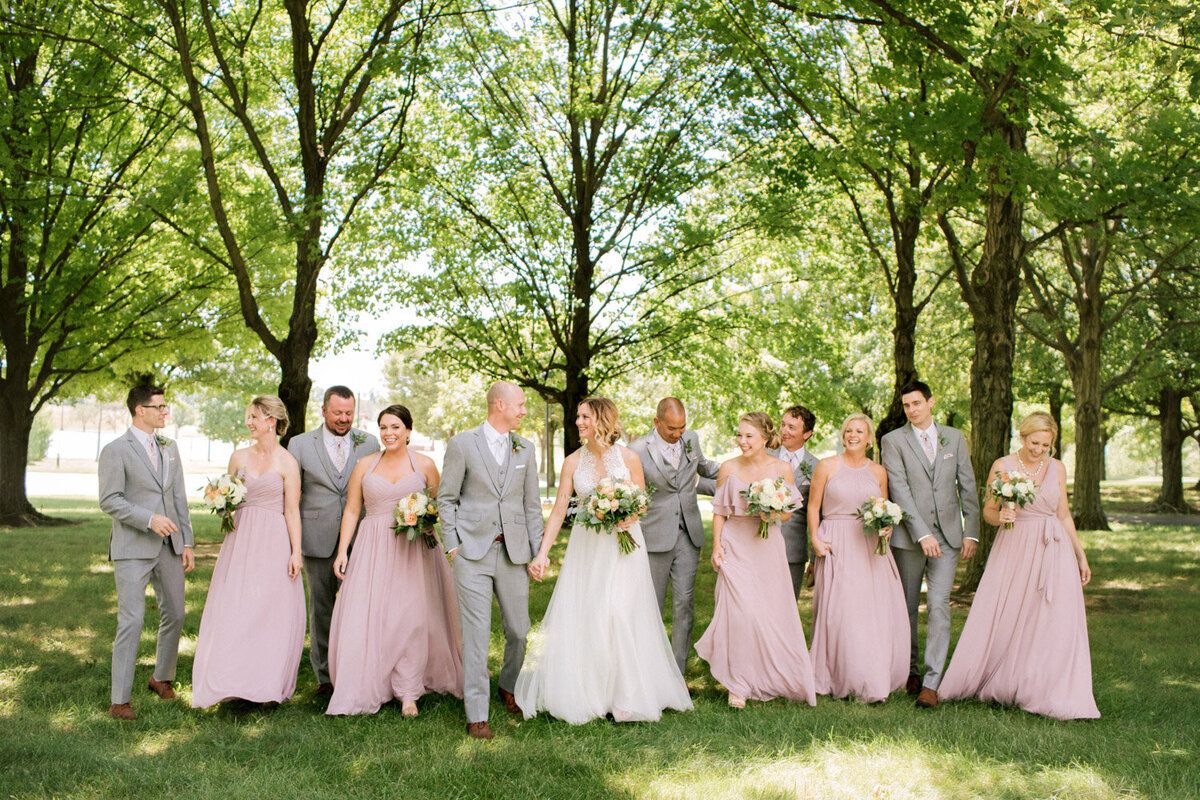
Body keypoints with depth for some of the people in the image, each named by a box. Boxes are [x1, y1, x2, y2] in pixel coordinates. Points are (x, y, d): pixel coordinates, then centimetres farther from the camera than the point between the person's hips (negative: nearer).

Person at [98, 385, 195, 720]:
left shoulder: (170, 448, 12)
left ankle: (162, 677, 33)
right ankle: (119, 700, -1)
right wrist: (149, 519, -22)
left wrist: (187, 542, 9)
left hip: (169, 546, 6)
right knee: (131, 621, -8)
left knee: (174, 615, 12)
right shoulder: (115, 450, -6)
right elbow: (109, 501, -12)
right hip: (132, 548, -6)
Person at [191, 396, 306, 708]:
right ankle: (232, 681, 12)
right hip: (241, 538, 4)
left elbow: (292, 510, -5)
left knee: (270, 611, 2)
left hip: (273, 541, -4)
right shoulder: (239, 457, 8)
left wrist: (296, 552, -8)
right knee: (233, 609, 3)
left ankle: (267, 684, 14)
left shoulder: (287, 462, -4)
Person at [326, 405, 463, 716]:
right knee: (365, 617, -3)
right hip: (372, 549, 1)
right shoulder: (366, 465, 8)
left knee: (410, 617, -4)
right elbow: (351, 510, 8)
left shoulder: (424, 465, 5)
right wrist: (342, 552, 1)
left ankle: (408, 692, 6)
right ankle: (364, 687, 11)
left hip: (413, 550, -1)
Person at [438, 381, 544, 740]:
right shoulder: (462, 443, -2)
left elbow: (531, 504, 12)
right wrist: (452, 544, -4)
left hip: (513, 551, 4)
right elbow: (446, 498, 2)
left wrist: (537, 552, 8)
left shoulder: (525, 449, 9)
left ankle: (508, 685, 37)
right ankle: (476, 715, 3)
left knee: (519, 630, 9)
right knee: (476, 633, -4)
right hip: (472, 552, -4)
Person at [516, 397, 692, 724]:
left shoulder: (629, 458, -4)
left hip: (623, 547, -2)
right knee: (581, 620, 2)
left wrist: (626, 518, -17)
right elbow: (558, 511, 1)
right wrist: (542, 553, -6)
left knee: (622, 616, -6)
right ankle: (585, 694, 16)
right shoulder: (573, 462, 1)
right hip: (586, 548, 2)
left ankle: (626, 697, 7)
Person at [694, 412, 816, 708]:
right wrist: (716, 546, -4)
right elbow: (719, 511, 5)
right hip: (735, 547, -1)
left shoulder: (782, 469, 0)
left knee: (773, 613, 5)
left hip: (768, 547, 1)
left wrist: (774, 514, -15)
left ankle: (772, 679, 26)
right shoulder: (729, 468, 0)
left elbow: (788, 513, 7)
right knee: (740, 612, -10)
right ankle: (738, 685, 1)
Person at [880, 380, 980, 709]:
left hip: (948, 535, 1)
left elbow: (967, 486, 11)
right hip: (909, 536, -1)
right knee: (907, 607, 7)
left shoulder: (954, 438, 10)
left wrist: (971, 531, 4)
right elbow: (900, 491, -9)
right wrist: (922, 534, -17)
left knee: (939, 605, -9)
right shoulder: (893, 441, -1)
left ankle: (932, 682, -10)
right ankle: (910, 671, 24)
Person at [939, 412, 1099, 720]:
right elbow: (988, 511, 3)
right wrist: (1000, 516, -20)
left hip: (1053, 550, 2)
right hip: (1013, 549, -2)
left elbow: (1064, 515, 13)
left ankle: (1053, 696, 5)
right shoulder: (1002, 466, -2)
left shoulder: (1057, 468, 5)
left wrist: (1081, 555, 13)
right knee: (1001, 621, 2)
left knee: (1055, 624, -3)